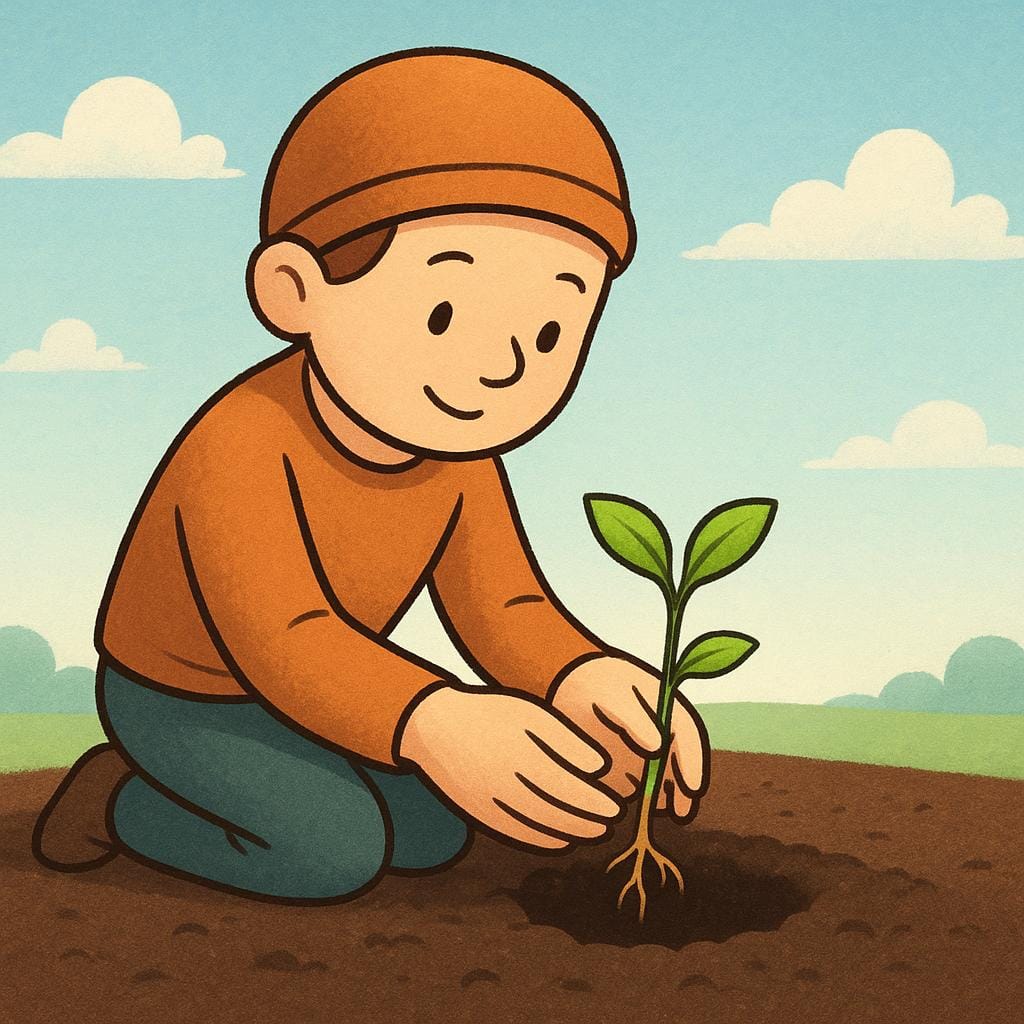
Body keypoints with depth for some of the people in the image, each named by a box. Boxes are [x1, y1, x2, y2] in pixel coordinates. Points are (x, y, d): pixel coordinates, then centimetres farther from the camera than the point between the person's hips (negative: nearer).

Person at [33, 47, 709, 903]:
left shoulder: (457, 460, -12)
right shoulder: (247, 440, -36)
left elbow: (507, 618, -14)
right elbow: (285, 643, -44)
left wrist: (591, 688, -36)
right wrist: (439, 728, -61)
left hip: (295, 691, 7)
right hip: (181, 698, -7)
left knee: (433, 834, 3)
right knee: (337, 851, -22)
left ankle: (219, 787, 16)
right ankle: (125, 802, 2)